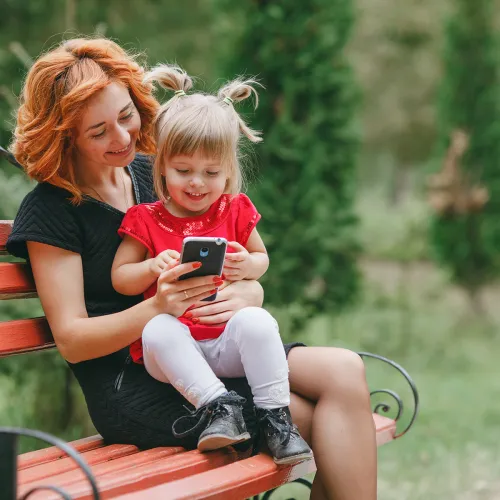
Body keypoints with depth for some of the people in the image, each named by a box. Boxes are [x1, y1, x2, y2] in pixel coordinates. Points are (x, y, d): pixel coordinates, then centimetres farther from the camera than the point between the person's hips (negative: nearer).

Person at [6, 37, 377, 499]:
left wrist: (249, 293, -12)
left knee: (345, 372, -19)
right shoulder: (50, 210, -4)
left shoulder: (151, 172, 14)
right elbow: (71, 340, -9)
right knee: (317, 420, -24)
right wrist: (158, 307, -27)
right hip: (129, 387, -6)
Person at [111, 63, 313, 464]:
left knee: (258, 321, -31)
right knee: (158, 330, -35)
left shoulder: (235, 211, 10)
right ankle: (216, 404, -35)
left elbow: (262, 259, 21)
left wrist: (247, 264, -4)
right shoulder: (146, 220, 4)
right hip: (173, 348, -1)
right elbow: (119, 278, 4)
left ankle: (276, 415, -24)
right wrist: (152, 267, -17)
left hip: (227, 339, 1)